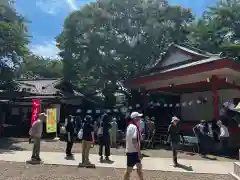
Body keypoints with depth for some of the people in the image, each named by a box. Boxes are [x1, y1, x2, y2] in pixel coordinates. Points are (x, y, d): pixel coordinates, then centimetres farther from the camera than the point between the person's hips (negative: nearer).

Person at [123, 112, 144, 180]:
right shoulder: (134, 127, -20)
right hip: (132, 151, -10)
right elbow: (134, 140, -25)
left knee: (139, 166, 21)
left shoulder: (130, 126, 11)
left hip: (133, 150, 10)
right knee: (129, 170, 2)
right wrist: (139, 152, -22)